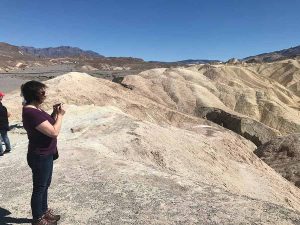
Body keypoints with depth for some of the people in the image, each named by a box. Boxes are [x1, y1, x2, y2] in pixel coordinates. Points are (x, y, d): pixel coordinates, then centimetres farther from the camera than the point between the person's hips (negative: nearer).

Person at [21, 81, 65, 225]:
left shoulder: (34, 109, 5)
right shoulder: (32, 113, -27)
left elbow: (47, 125, 16)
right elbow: (54, 132, -28)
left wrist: (54, 114, 2)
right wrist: (60, 115, -15)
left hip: (45, 155, 10)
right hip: (40, 157, -10)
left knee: (45, 185, 23)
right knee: (39, 188, 9)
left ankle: (44, 211, 41)